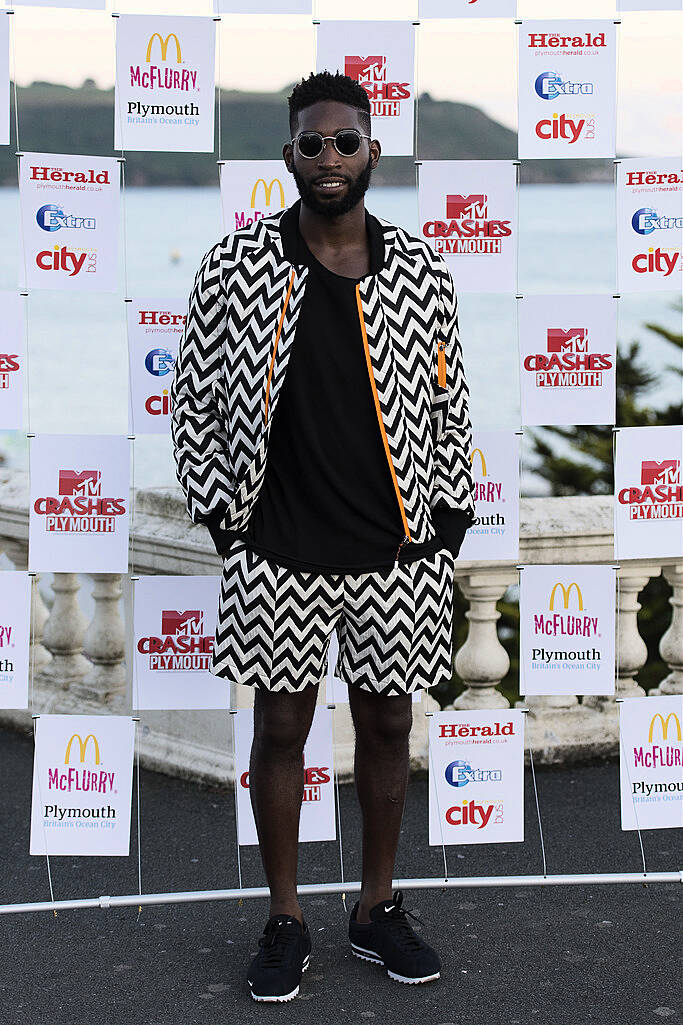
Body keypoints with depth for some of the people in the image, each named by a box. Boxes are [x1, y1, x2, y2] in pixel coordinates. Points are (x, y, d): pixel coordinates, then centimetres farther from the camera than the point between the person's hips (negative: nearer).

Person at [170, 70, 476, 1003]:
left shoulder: (420, 272, 2)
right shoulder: (236, 266, -3)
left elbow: (449, 406, 9)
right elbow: (194, 400, 2)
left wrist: (446, 529, 4)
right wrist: (225, 524, -1)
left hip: (397, 555, 2)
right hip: (279, 555, -1)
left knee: (387, 726, 11)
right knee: (281, 727, 7)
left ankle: (378, 909, 27)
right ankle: (285, 921, 21)